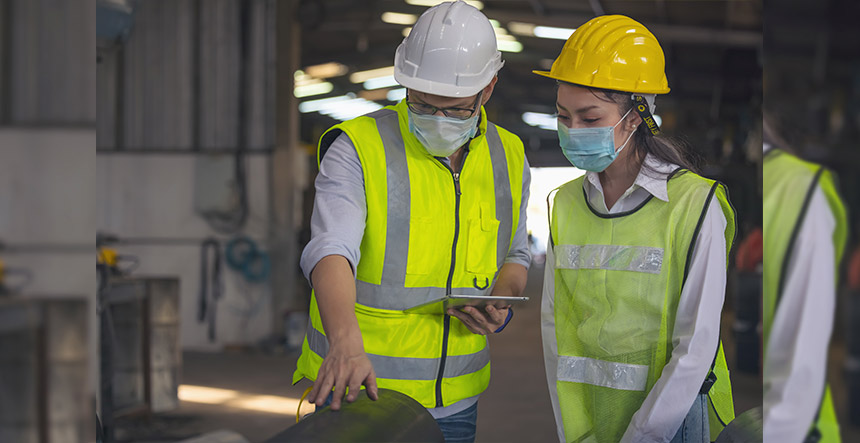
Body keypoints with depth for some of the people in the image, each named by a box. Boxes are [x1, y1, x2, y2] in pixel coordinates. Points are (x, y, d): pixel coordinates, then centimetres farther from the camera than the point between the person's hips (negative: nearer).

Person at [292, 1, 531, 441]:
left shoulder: (508, 158, 6)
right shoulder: (358, 147, -11)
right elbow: (332, 250, -25)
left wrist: (500, 303, -3)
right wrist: (346, 343, -43)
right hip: (358, 390, -4)